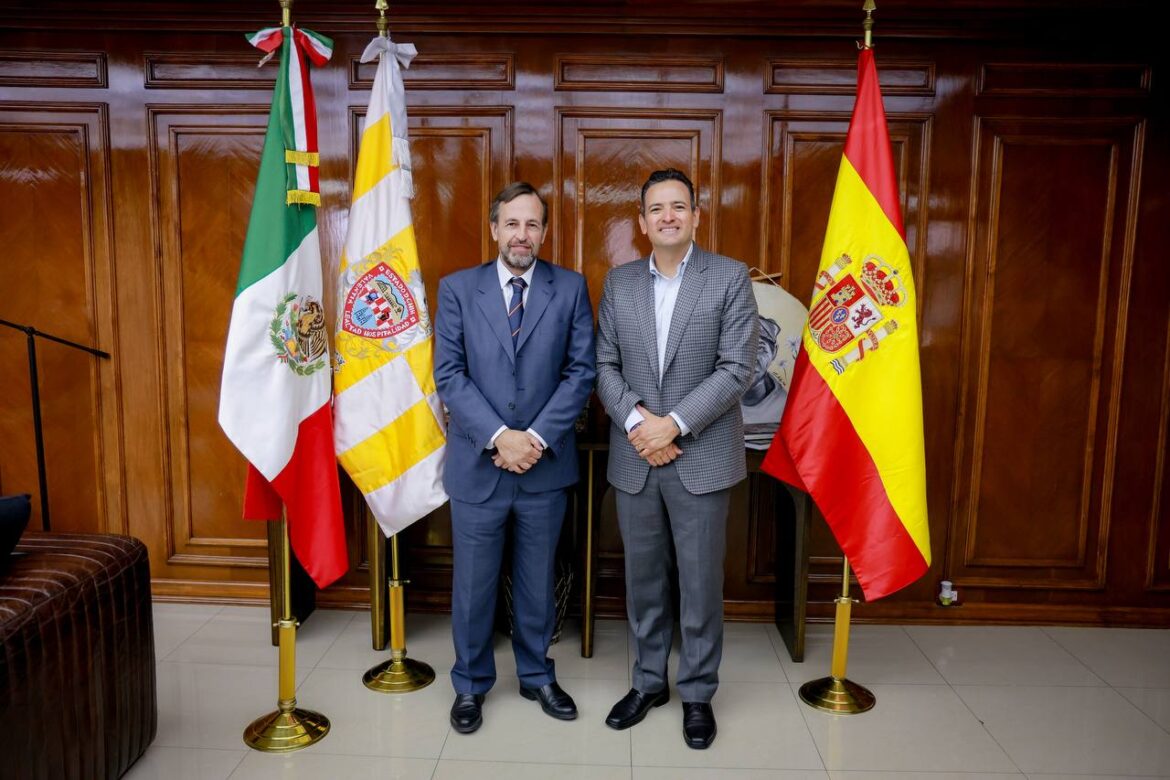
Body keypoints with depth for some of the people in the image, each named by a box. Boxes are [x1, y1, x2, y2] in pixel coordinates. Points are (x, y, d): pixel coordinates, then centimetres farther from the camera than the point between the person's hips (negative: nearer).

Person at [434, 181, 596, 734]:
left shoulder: (570, 288, 1)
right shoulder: (457, 289, 0)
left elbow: (582, 370, -3)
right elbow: (449, 374, -5)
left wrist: (537, 437, -14)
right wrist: (499, 436, -15)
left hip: (546, 463, 1)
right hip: (477, 463, 0)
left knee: (538, 580, 16)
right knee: (473, 583, 11)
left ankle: (536, 675, 36)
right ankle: (470, 684, 31)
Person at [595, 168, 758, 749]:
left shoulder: (730, 277, -3)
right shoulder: (619, 282, 7)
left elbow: (736, 368, -10)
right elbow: (605, 365, 5)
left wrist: (673, 424, -16)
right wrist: (635, 421, -11)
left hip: (701, 457, -3)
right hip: (633, 458, 3)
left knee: (700, 582, 7)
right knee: (643, 578, 15)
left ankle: (698, 693, 26)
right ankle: (649, 681, 33)